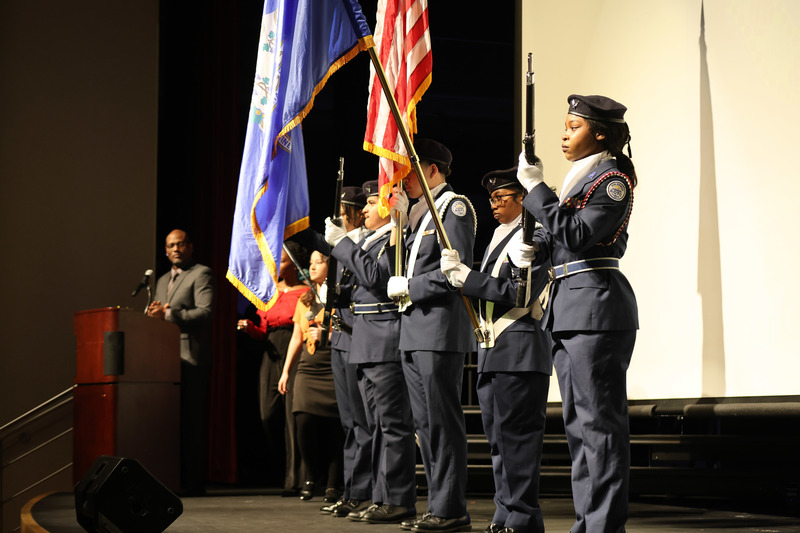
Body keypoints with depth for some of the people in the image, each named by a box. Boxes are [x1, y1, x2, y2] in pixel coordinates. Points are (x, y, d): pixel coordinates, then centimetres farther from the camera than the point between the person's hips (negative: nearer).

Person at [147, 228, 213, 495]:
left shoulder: (201, 274, -2)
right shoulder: (162, 280, 24)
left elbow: (206, 312, -14)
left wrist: (168, 314, -19)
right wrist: (154, 314, 4)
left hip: (191, 360, -8)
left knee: (191, 421, -8)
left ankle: (192, 482, -6)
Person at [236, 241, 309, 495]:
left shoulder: (307, 292, -1)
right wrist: (249, 327, 1)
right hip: (272, 357, 6)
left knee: (293, 414, -9)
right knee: (269, 415, -1)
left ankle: (294, 480, -4)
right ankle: (284, 468, 16)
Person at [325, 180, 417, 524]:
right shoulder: (368, 241, 21)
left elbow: (376, 277, -23)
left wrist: (342, 242, -16)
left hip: (388, 343, -10)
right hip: (366, 347, 10)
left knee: (393, 422, -8)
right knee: (378, 425, 11)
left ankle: (398, 501, -6)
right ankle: (382, 498, 16)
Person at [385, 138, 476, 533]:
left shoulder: (454, 206, -7)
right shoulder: (418, 212, 20)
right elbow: (393, 270, 17)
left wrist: (410, 287, -11)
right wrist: (397, 224, 7)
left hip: (441, 328, -10)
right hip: (413, 330, 10)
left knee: (443, 422, -7)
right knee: (425, 423, 11)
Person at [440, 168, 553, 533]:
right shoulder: (501, 236, 20)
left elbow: (518, 293, -19)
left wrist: (464, 275, -15)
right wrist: (460, 274, 7)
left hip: (521, 349, -10)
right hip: (492, 350, 10)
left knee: (516, 433, -9)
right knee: (497, 436, 10)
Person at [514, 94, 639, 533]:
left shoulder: (612, 179, -9)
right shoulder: (580, 178, 19)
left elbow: (575, 235, -20)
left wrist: (535, 187, -17)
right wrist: (535, 247, 5)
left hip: (596, 305, -10)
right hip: (567, 308, 10)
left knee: (598, 419, -8)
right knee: (578, 419, 12)